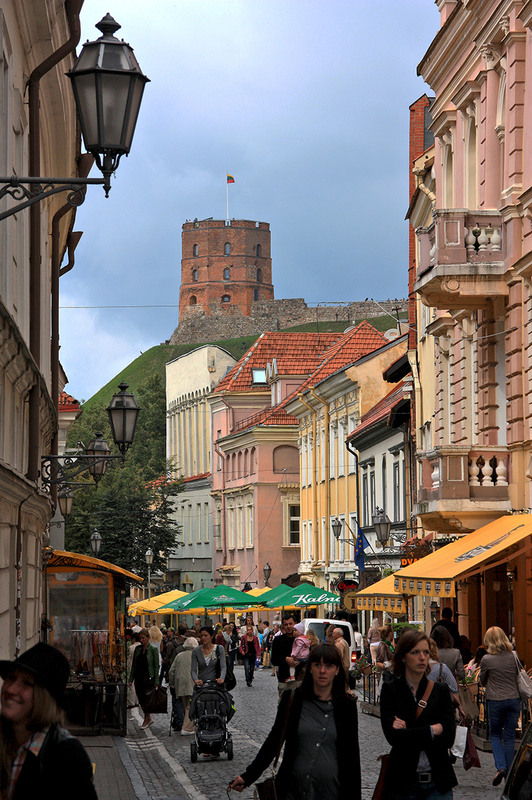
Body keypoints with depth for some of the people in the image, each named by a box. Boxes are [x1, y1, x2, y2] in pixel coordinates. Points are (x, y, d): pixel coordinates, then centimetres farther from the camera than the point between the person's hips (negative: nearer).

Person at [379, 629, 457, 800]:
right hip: (403, 784, -1)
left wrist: (408, 733, -11)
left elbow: (448, 738, -5)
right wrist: (433, 729, -8)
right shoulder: (390, 690, 0)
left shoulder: (441, 690, 6)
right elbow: (392, 736, -13)